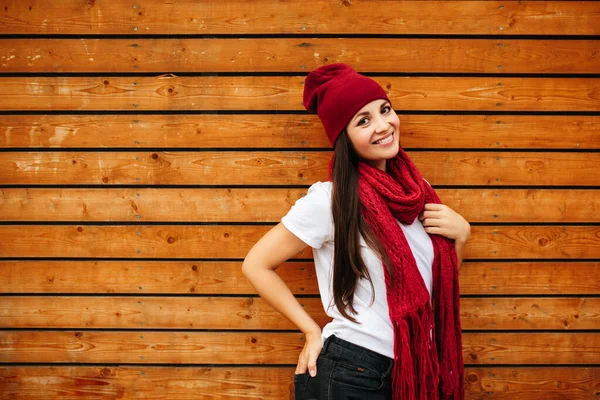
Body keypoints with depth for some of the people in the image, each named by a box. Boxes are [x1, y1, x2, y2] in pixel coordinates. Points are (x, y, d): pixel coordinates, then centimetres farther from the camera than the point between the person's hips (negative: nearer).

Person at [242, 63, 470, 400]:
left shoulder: (416, 191, 2)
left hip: (417, 371, 6)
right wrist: (313, 332, -8)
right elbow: (256, 265, -9)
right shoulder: (330, 200, -15)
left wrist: (460, 235, -5)